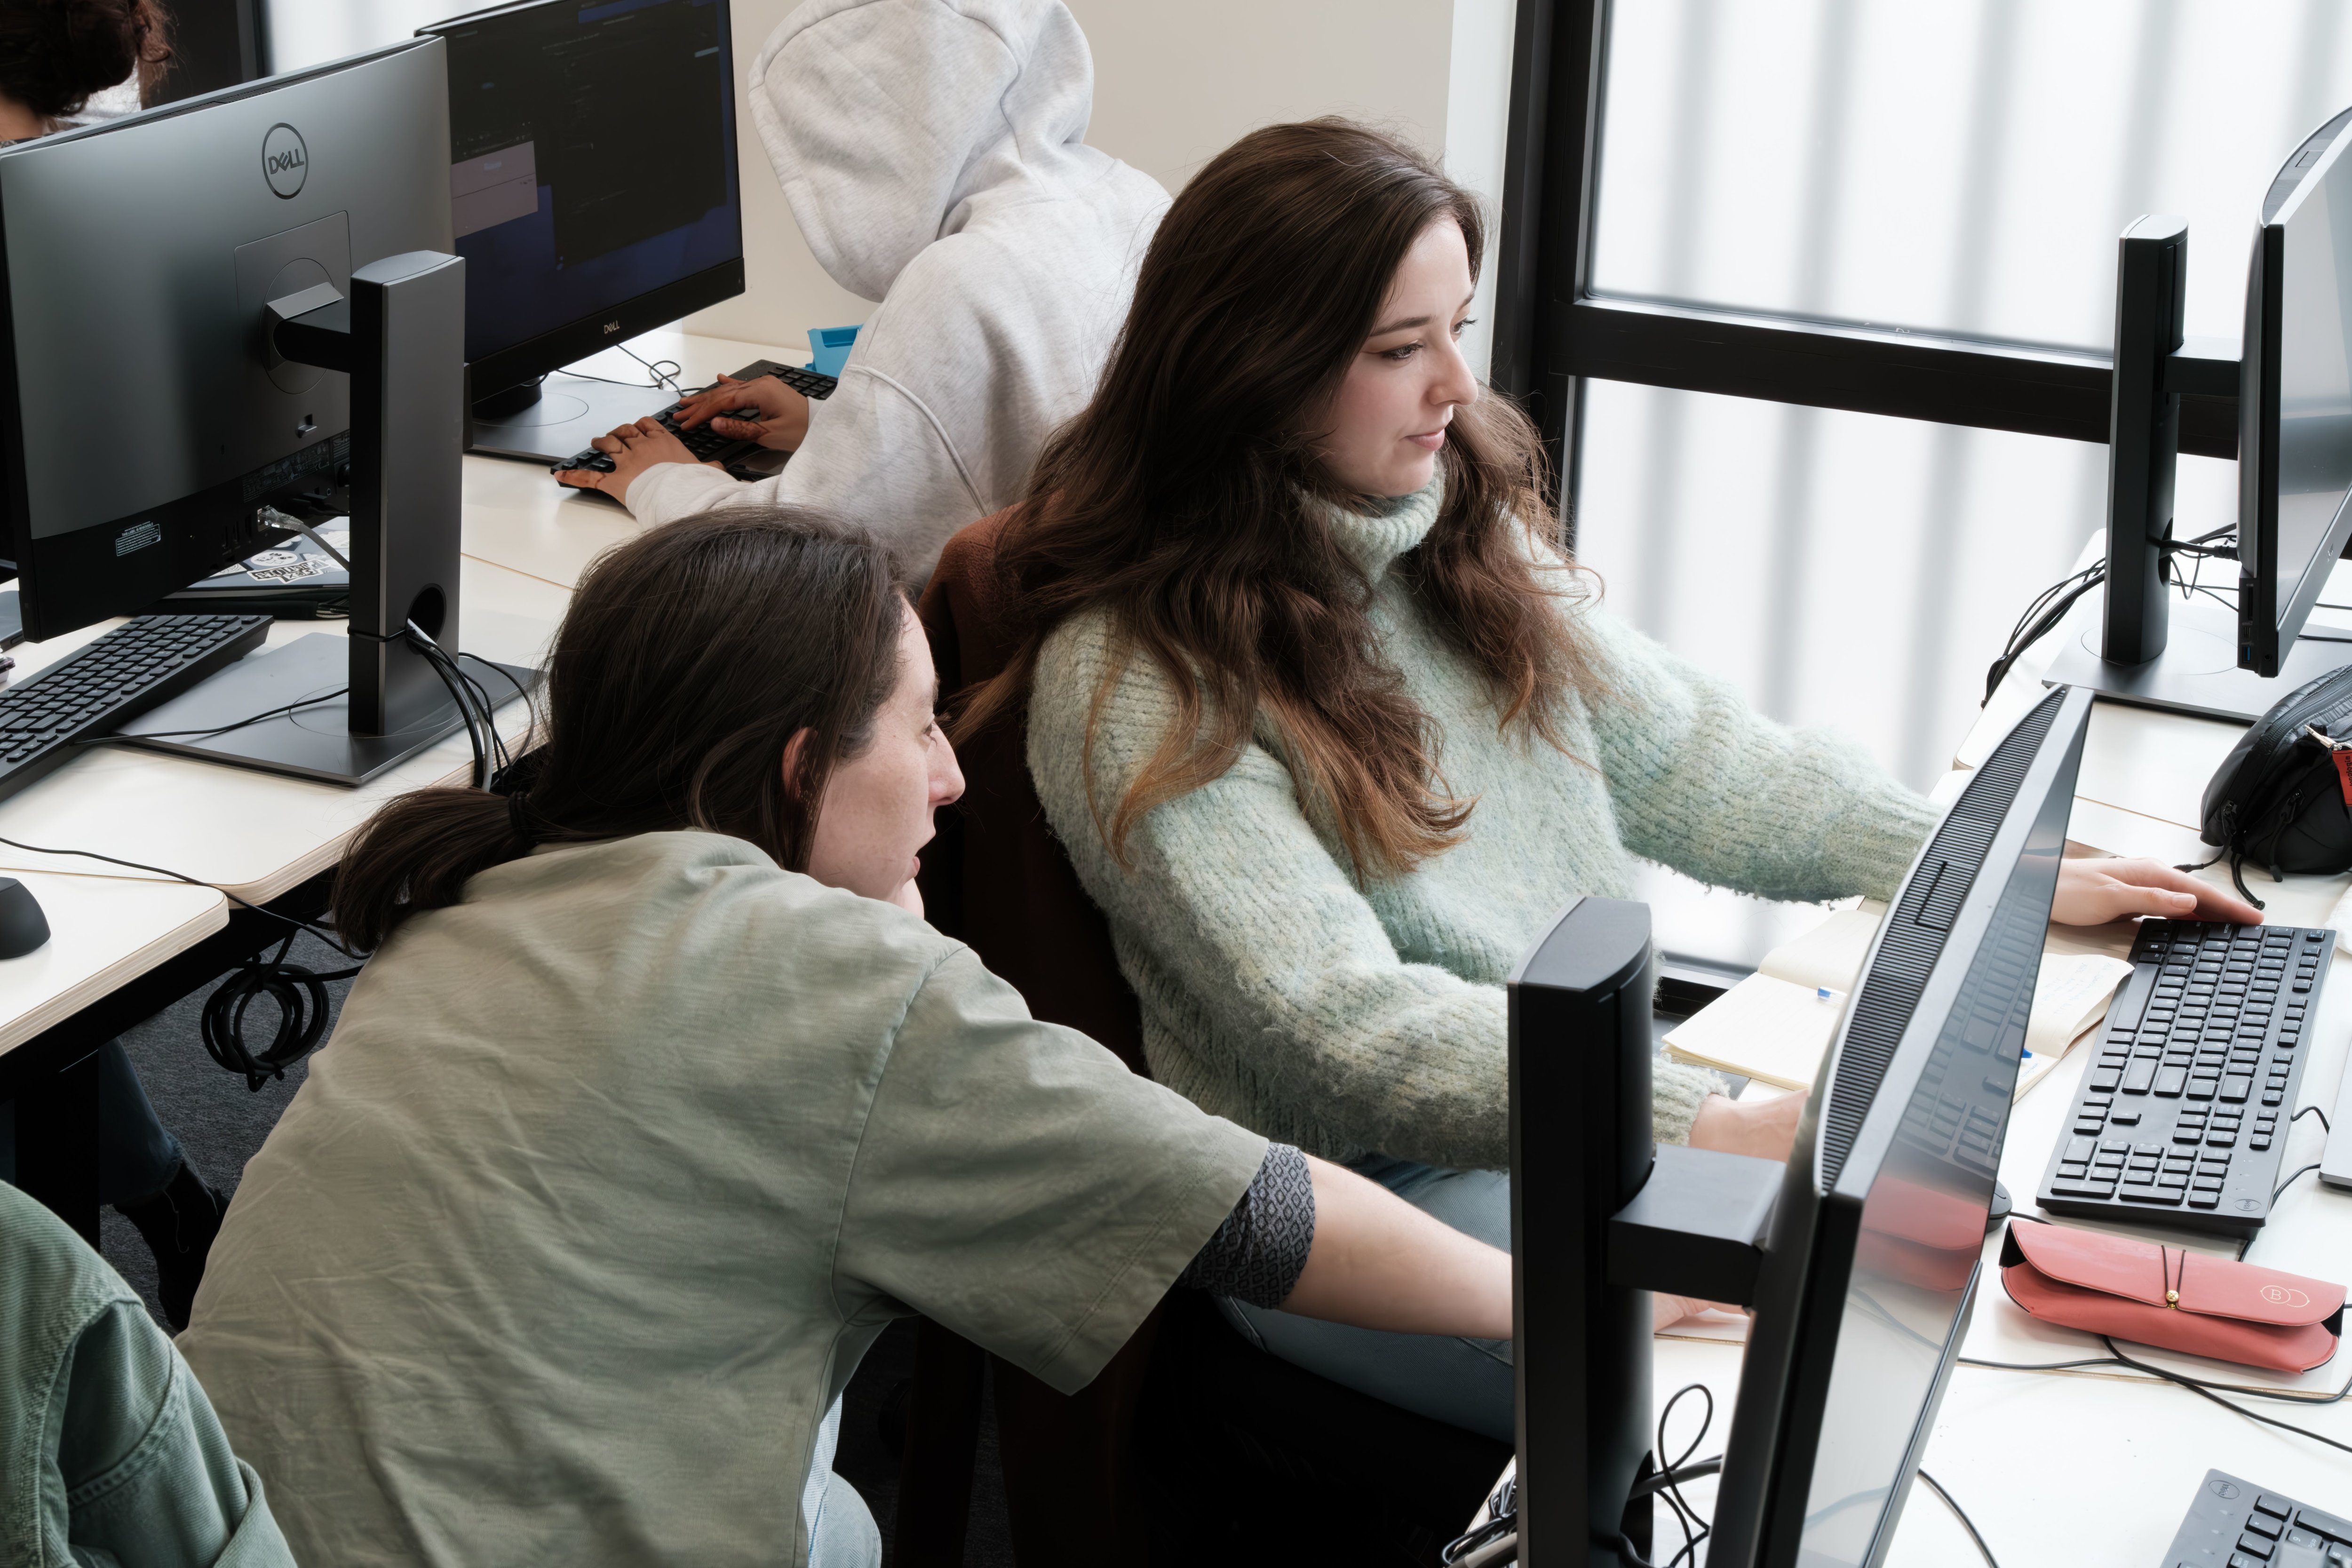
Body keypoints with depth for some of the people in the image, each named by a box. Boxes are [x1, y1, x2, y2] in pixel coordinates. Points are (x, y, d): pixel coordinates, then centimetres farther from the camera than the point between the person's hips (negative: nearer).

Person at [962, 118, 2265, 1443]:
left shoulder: (1467, 529, 6)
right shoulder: (1134, 683, -19)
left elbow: (1685, 752, 12)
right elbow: (1345, 1032, -25)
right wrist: (1715, 1132, -32)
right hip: (1362, 1194, -7)